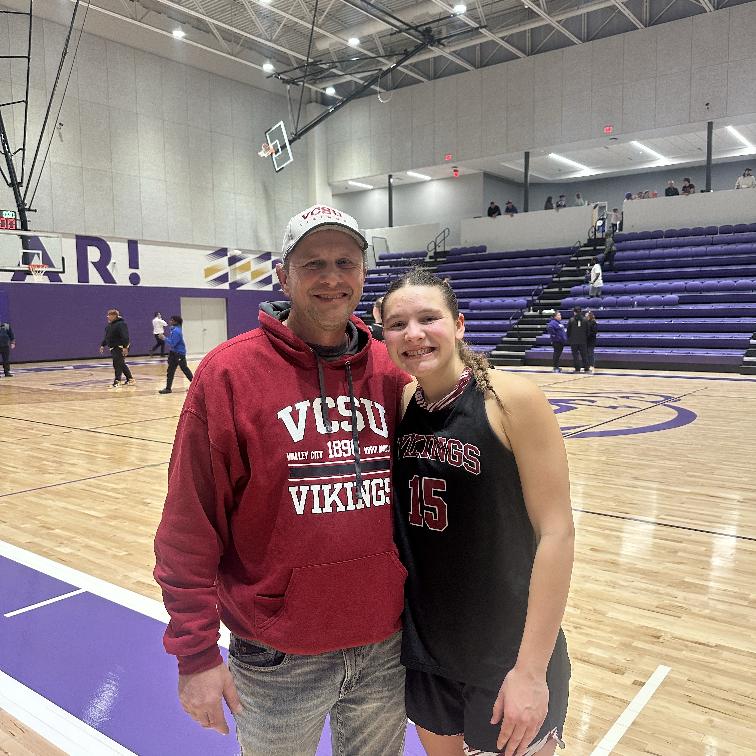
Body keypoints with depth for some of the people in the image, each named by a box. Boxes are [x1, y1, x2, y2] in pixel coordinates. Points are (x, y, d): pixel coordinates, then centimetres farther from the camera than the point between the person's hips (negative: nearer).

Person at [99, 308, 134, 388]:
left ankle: (117, 382, -9)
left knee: (118, 364, -11)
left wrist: (125, 347, -30)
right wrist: (102, 345, 17)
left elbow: (125, 336, -23)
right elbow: (106, 337, 24)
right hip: (113, 348, 10)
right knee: (121, 364, 14)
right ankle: (130, 379, 23)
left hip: (120, 348, -10)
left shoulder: (121, 324, -16)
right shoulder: (109, 325, 15)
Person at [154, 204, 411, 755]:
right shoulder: (229, 373, -13)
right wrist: (196, 653, -10)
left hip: (386, 646, 4)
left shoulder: (390, 373, -2)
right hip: (280, 658, -3)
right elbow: (189, 530, -12)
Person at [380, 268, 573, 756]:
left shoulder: (512, 399, -18)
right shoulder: (402, 404, -2)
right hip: (423, 647, 5)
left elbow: (557, 531, -17)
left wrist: (531, 668, -17)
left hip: (505, 654, -5)